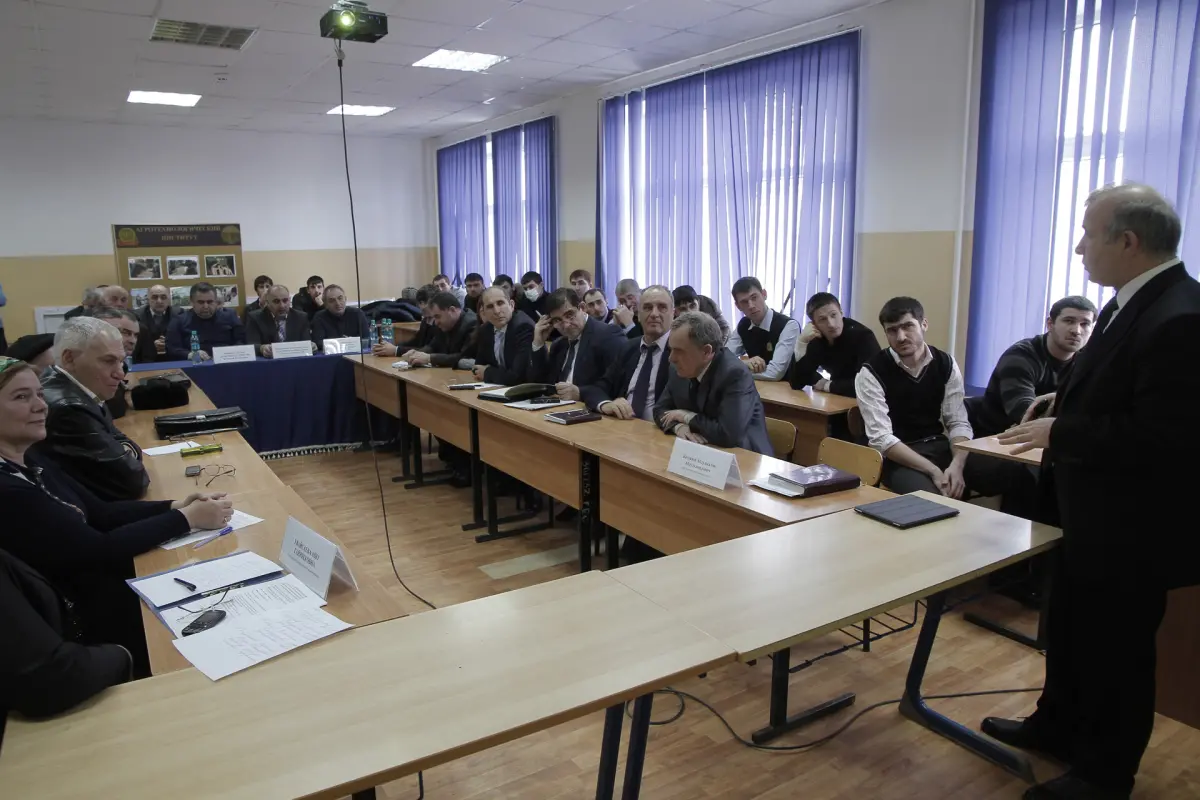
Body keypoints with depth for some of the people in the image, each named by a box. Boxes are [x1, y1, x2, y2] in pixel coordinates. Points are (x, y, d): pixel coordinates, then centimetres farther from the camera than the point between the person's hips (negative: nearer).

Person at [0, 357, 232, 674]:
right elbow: (99, 551, -23)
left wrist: (174, 506, -8)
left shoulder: (29, 458, 4)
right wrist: (188, 518, -17)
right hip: (79, 623, -8)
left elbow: (100, 512, 7)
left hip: (100, 588, 8)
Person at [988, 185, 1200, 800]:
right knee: (1069, 631, 25)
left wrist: (1058, 433, -23)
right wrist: (1064, 402, 2)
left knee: (1116, 650, 10)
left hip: (1131, 529, -10)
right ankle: (1057, 726, 46)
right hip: (1092, 516, 10)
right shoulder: (1133, 303, 5)